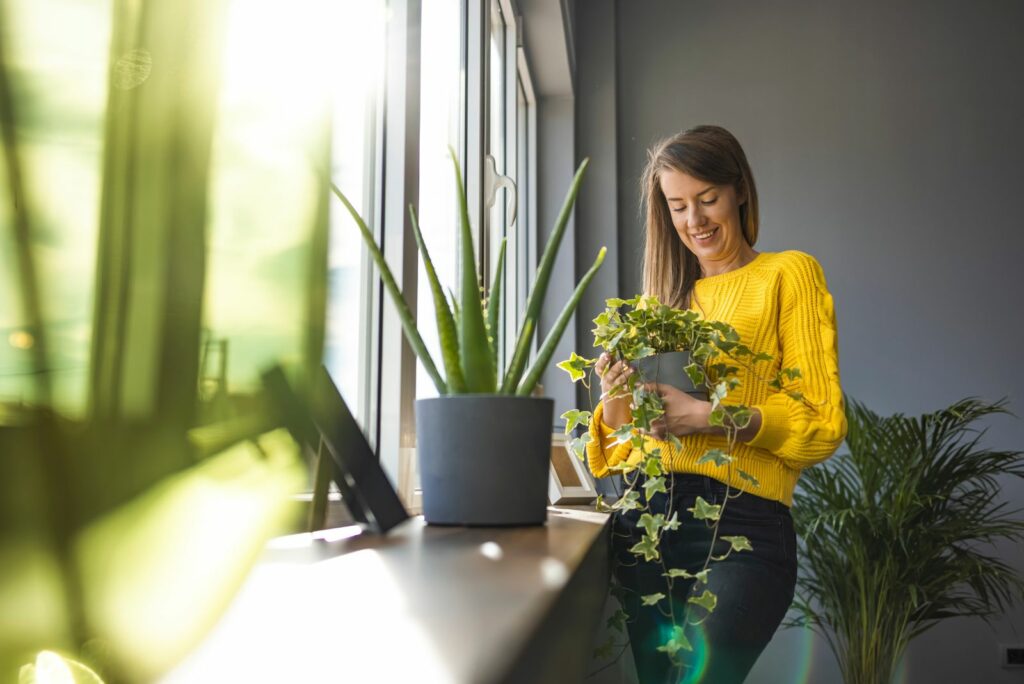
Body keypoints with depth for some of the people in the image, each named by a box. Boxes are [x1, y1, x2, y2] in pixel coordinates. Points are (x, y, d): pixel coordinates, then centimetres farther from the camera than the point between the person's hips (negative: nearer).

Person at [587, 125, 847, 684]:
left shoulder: (788, 275, 4)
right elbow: (621, 436, 14)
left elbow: (823, 424, -4)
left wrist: (711, 416, -17)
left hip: (739, 519, -5)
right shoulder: (662, 296, 18)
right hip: (642, 516, 5)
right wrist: (615, 397, -8)